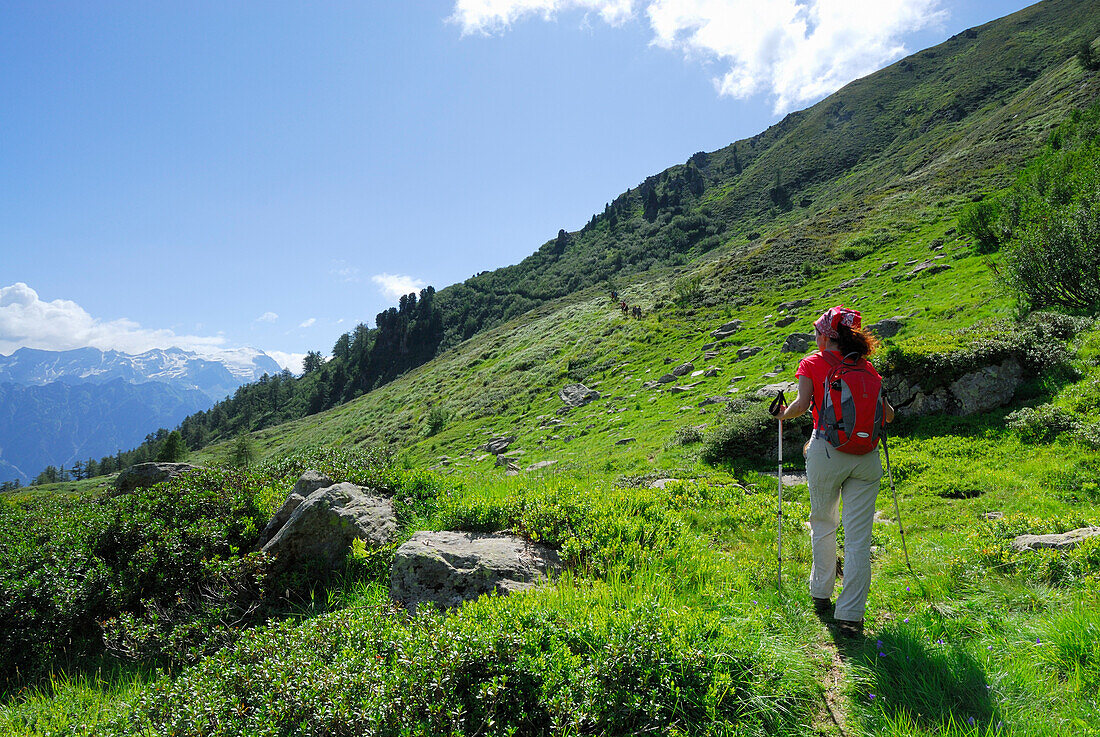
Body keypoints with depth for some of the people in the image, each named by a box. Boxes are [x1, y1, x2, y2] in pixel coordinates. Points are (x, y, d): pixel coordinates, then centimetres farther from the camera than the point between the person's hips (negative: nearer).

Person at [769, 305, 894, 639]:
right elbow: (887, 414, 8)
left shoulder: (812, 363, 1)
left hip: (826, 451, -2)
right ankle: (851, 616, 3)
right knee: (859, 537, 2)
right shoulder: (867, 367, 10)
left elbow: (802, 404, -14)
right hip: (866, 456, 2)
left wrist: (783, 413, 6)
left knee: (823, 525, 19)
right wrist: (885, 412, 30)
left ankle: (821, 595, 33)